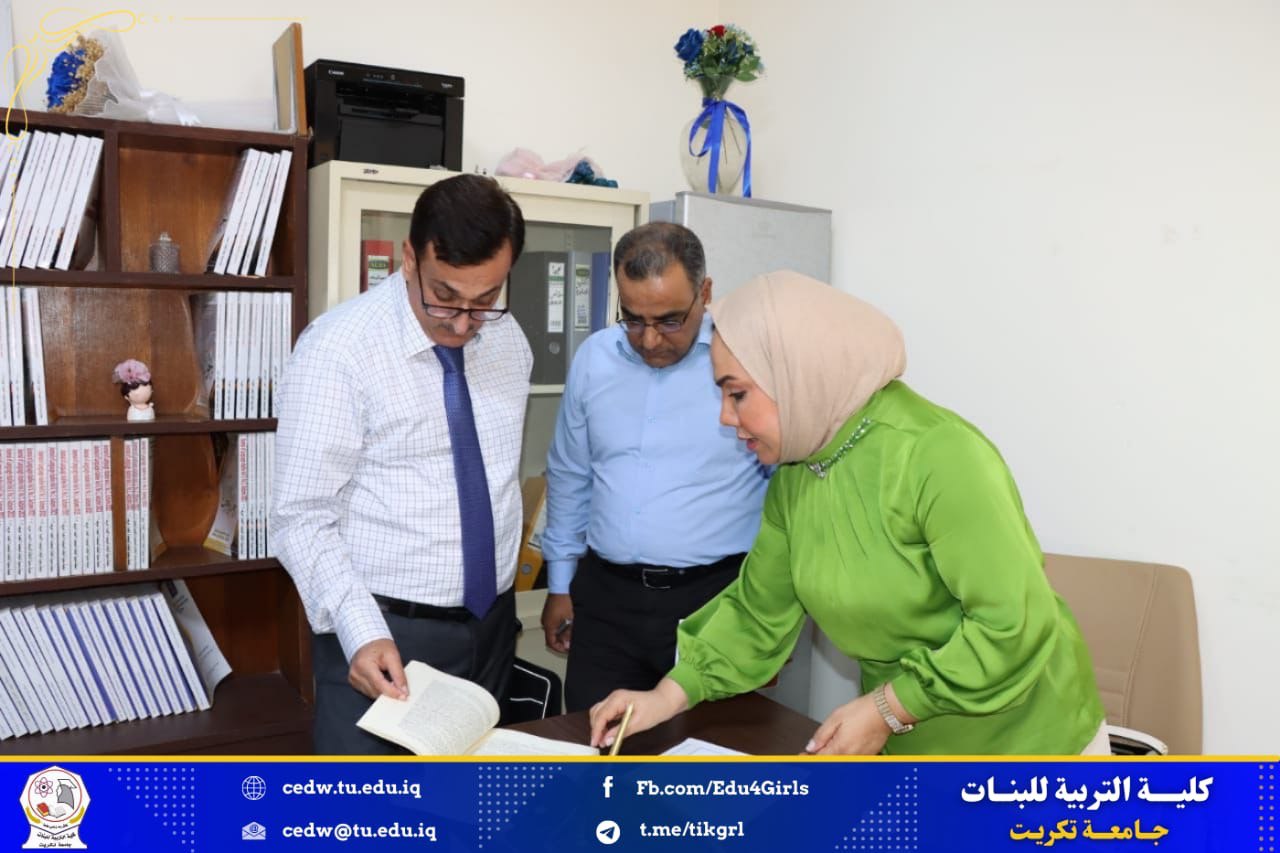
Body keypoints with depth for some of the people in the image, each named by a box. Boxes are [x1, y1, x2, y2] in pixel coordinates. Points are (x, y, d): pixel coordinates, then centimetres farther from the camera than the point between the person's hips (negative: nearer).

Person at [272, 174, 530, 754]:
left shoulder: (509, 341, 3)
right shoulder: (338, 348, -15)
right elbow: (303, 519, -16)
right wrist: (362, 632, -26)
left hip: (492, 628, 6)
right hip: (384, 635, -5)